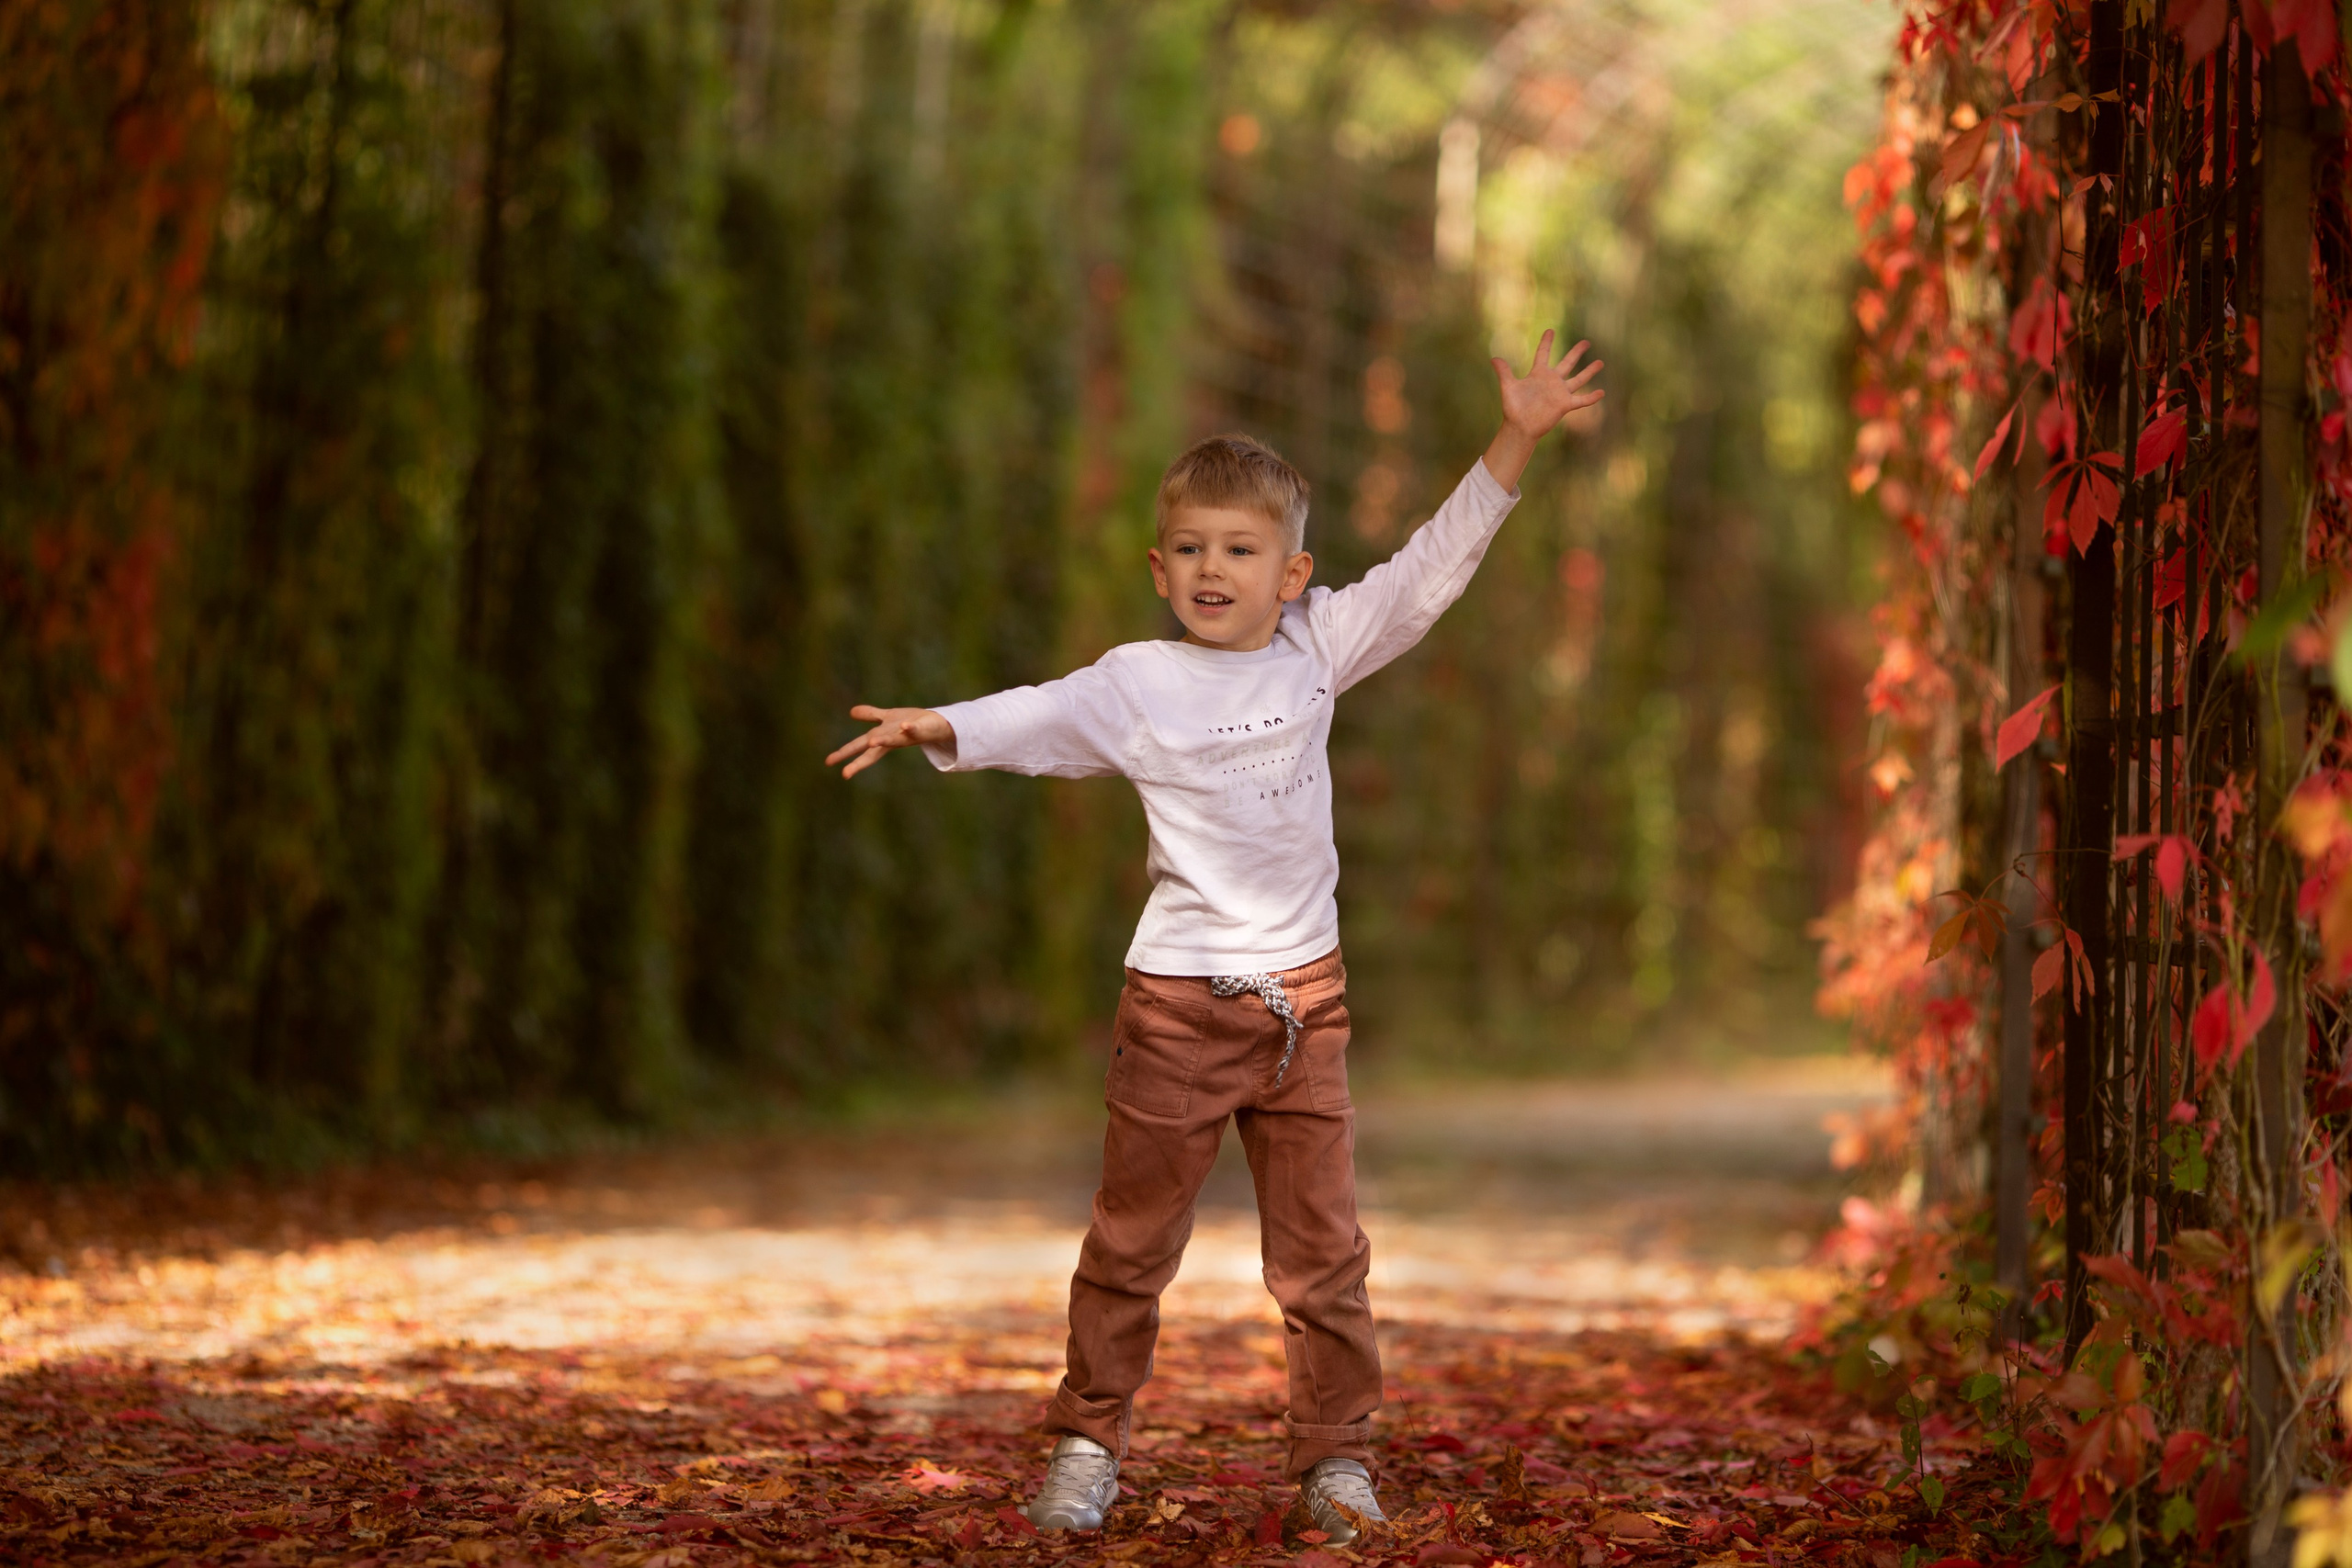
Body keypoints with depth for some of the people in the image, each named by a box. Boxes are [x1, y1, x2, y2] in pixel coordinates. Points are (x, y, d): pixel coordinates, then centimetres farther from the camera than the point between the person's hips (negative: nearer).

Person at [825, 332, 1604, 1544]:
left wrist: (1517, 438, -2)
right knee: (1130, 1243, 5)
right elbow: (1038, 717, -10)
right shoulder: (1137, 685, -2)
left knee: (1320, 1246, 6)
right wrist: (937, 729, -30)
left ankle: (1335, 1455, 16)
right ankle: (1088, 1445, 18)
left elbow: (1430, 569, 4)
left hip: (1304, 999, 2)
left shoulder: (1319, 648, 4)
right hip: (1178, 1002, -2)